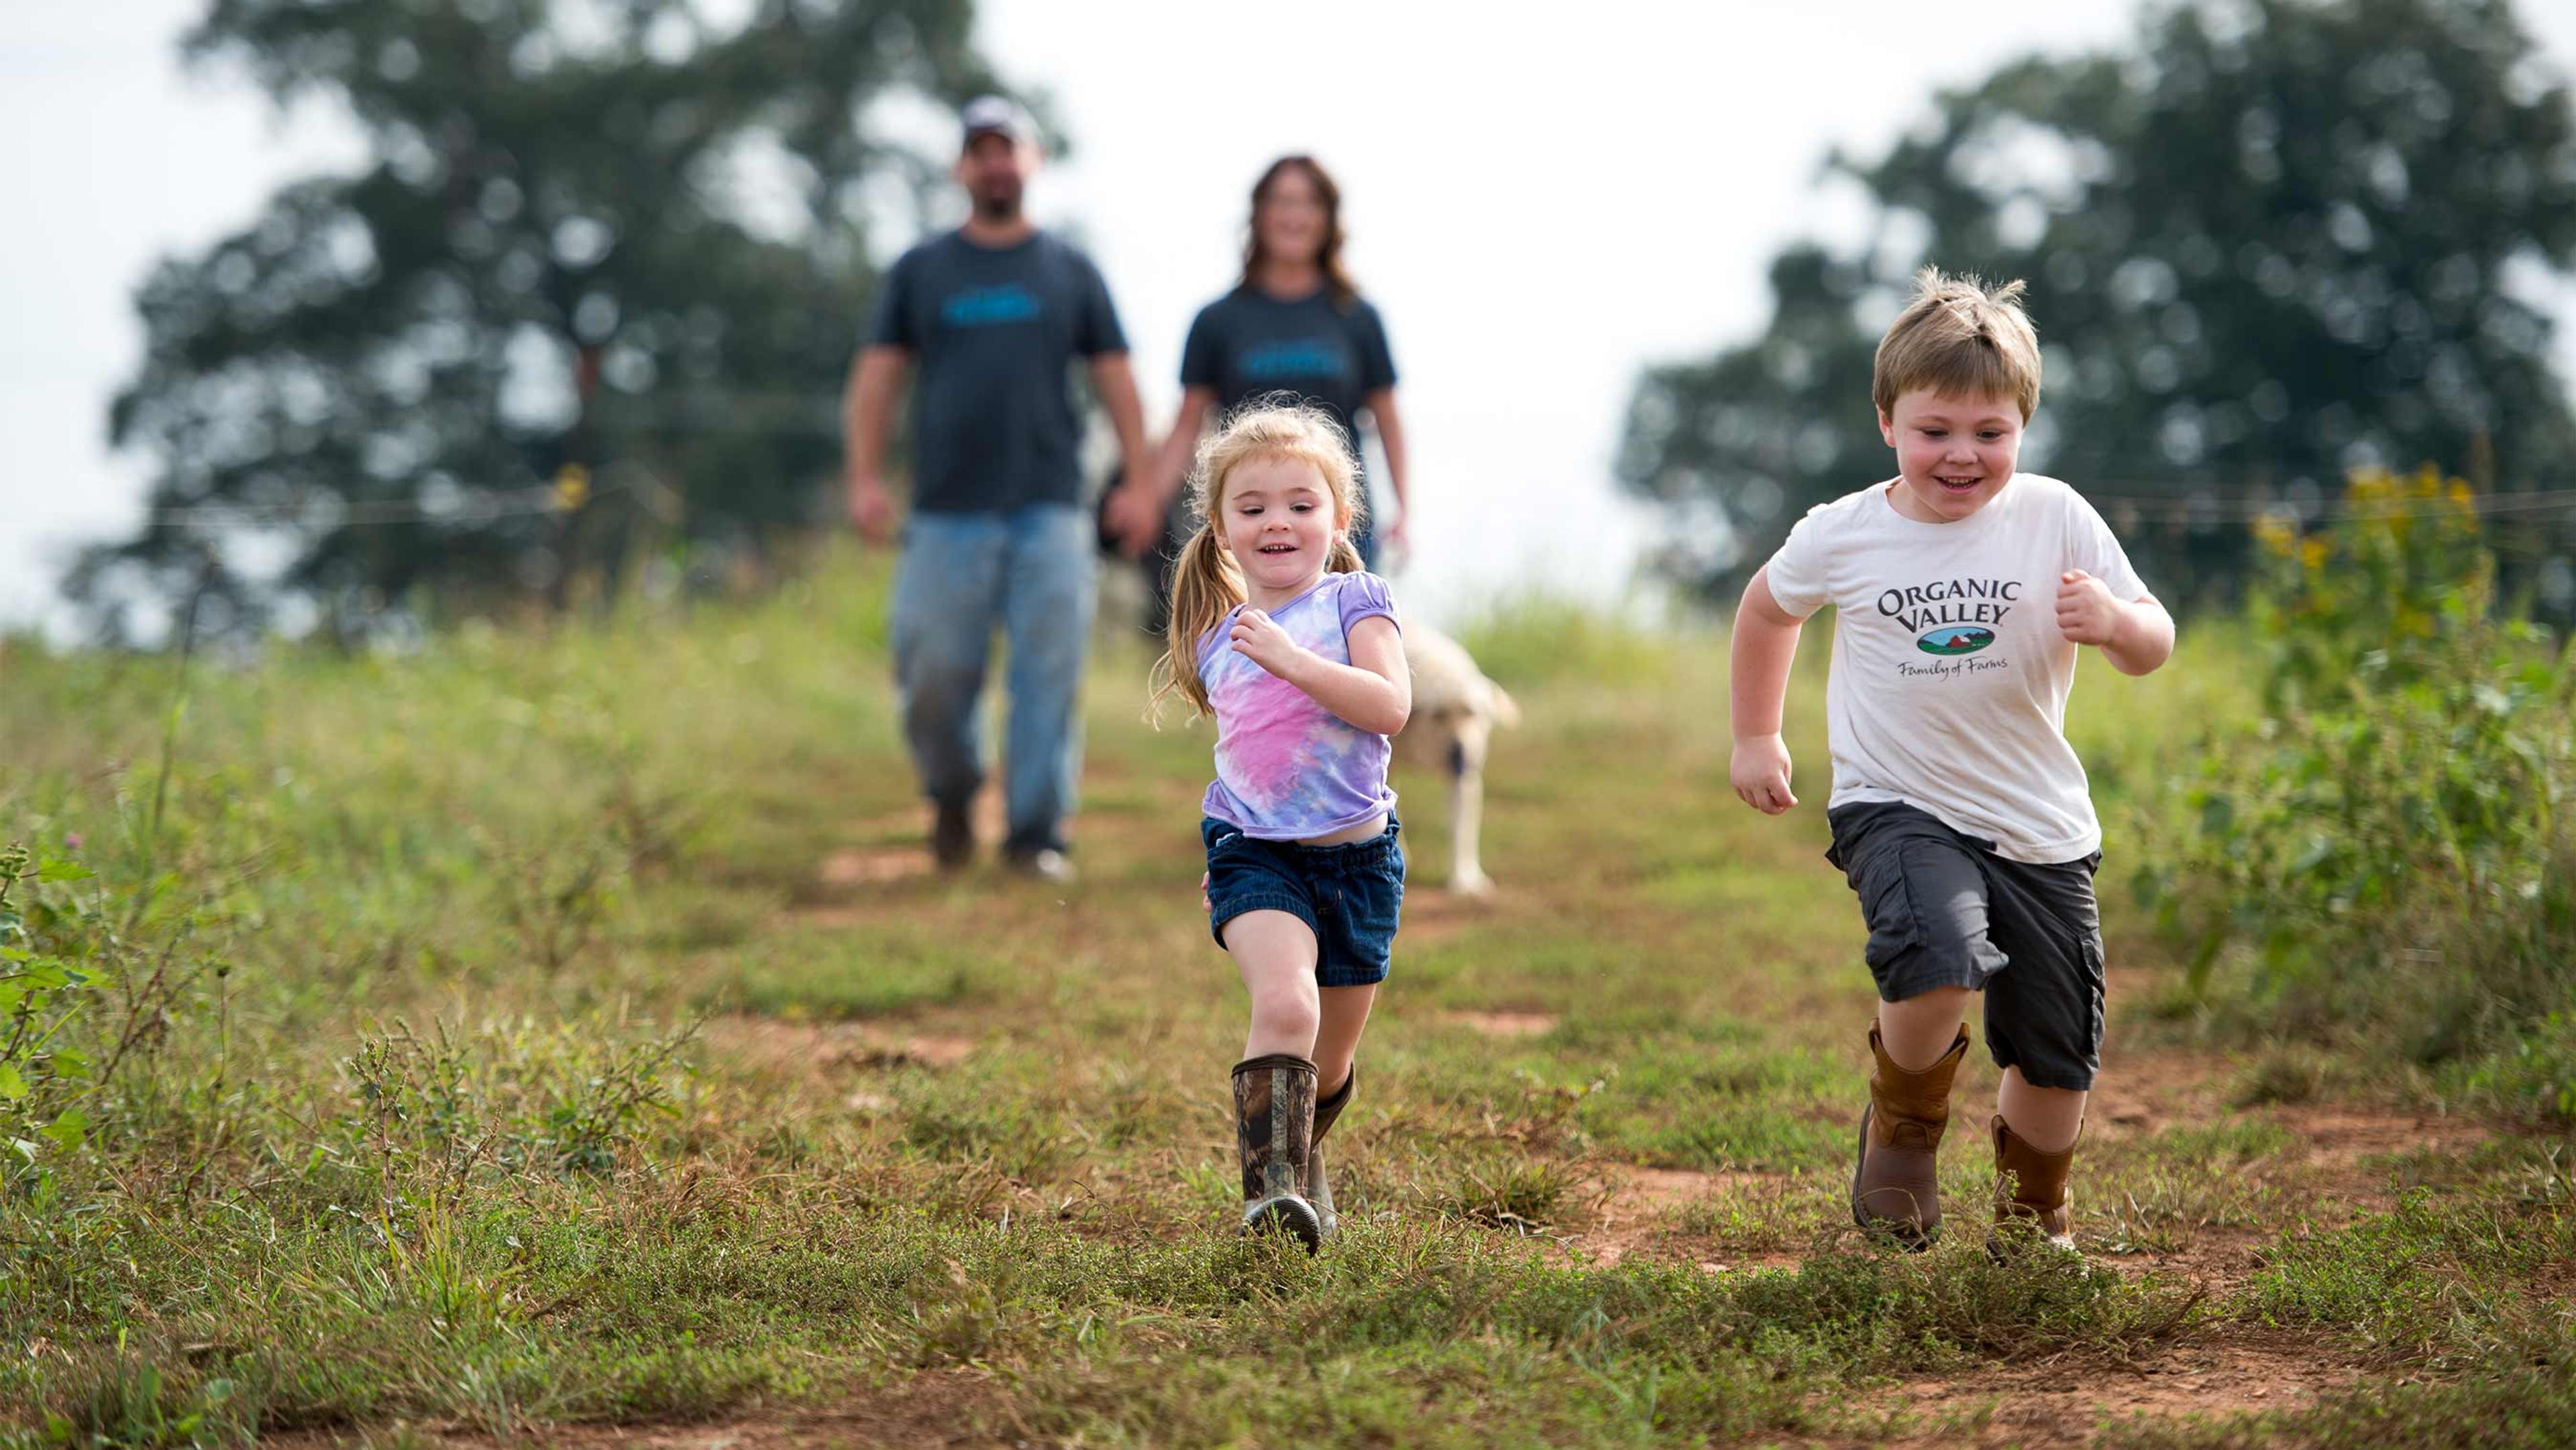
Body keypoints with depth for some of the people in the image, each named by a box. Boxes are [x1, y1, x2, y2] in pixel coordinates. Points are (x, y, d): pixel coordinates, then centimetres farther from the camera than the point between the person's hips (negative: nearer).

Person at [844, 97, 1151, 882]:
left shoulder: (1070, 272, 12)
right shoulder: (920, 271, 12)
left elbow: (1115, 379, 11)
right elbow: (876, 377, 9)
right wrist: (865, 478, -3)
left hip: (1050, 507, 0)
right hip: (949, 513, 0)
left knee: (1050, 671, -7)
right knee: (934, 672, -2)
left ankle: (1037, 833, -2)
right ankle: (951, 795, 25)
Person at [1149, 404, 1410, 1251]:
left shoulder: (1353, 602, -2)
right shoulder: (1219, 640, 10)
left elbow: (1391, 707, -18)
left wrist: (1287, 656, -24)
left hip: (1355, 856, -1)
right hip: (1256, 857, 1)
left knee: (1331, 1060, 12)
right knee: (1284, 1004, -28)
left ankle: (1304, 1160, 42)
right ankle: (1270, 1186, -32)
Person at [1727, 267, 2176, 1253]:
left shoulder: (2056, 520, -8)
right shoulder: (1844, 536, -6)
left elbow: (2153, 648, -6)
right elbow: (1769, 608, 15)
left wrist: (2115, 622, -29)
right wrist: (1755, 738, 19)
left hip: (2039, 829, 2)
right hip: (1897, 809, -2)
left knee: (2056, 1057, 9)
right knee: (1939, 959, -32)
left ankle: (2032, 1217, 39)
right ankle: (1901, 1128, -1)